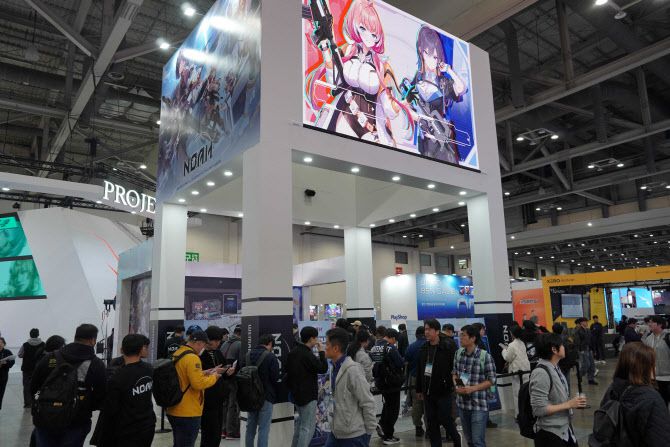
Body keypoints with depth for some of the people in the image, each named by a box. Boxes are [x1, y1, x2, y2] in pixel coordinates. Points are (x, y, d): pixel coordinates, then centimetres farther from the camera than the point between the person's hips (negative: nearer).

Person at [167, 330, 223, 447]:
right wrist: (213, 377, -10)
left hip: (174, 411, 9)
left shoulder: (177, 354, 9)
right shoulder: (192, 358, -21)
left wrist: (205, 373, 11)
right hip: (188, 413, -9)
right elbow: (199, 384, -26)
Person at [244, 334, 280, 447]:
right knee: (263, 428, -1)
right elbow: (275, 377, -14)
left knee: (250, 427, 17)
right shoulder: (271, 357, -15)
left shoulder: (248, 355, 5)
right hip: (266, 396, -6)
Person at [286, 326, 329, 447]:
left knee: (301, 421, 25)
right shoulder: (308, 355, -24)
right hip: (308, 395, -9)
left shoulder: (293, 352, 4)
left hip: (296, 393, 9)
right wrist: (321, 352, -9)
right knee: (308, 427, -2)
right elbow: (323, 369, -16)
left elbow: (287, 370, 14)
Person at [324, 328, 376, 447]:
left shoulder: (352, 370, -20)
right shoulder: (335, 368, 4)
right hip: (336, 431, 8)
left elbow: (368, 403, -17)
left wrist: (369, 431, -11)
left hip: (354, 435, -8)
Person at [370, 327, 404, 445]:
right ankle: (388, 437, 14)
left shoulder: (374, 348, 1)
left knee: (387, 403, 28)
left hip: (379, 381, 7)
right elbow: (400, 363, -22)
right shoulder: (391, 348, -20)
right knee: (393, 408, 8)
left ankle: (382, 424, 16)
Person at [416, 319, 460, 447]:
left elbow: (455, 368, -13)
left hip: (443, 391, -5)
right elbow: (419, 370, 12)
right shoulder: (424, 348, 7)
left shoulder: (448, 346, -11)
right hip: (428, 392, 5)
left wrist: (451, 385, -15)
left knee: (445, 419, 3)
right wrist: (419, 390, 13)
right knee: (431, 423, 9)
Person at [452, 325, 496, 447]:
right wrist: (456, 386, -6)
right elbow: (454, 372, 14)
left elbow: (491, 380, -9)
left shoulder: (485, 356, -14)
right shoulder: (458, 353, 2)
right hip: (462, 403, 5)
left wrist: (473, 388, -19)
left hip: (479, 405, -5)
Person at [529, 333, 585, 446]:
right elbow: (539, 409, -24)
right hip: (550, 434, -8)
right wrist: (568, 405, -18)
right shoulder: (541, 373, -23)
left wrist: (572, 402, 2)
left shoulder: (555, 368, 4)